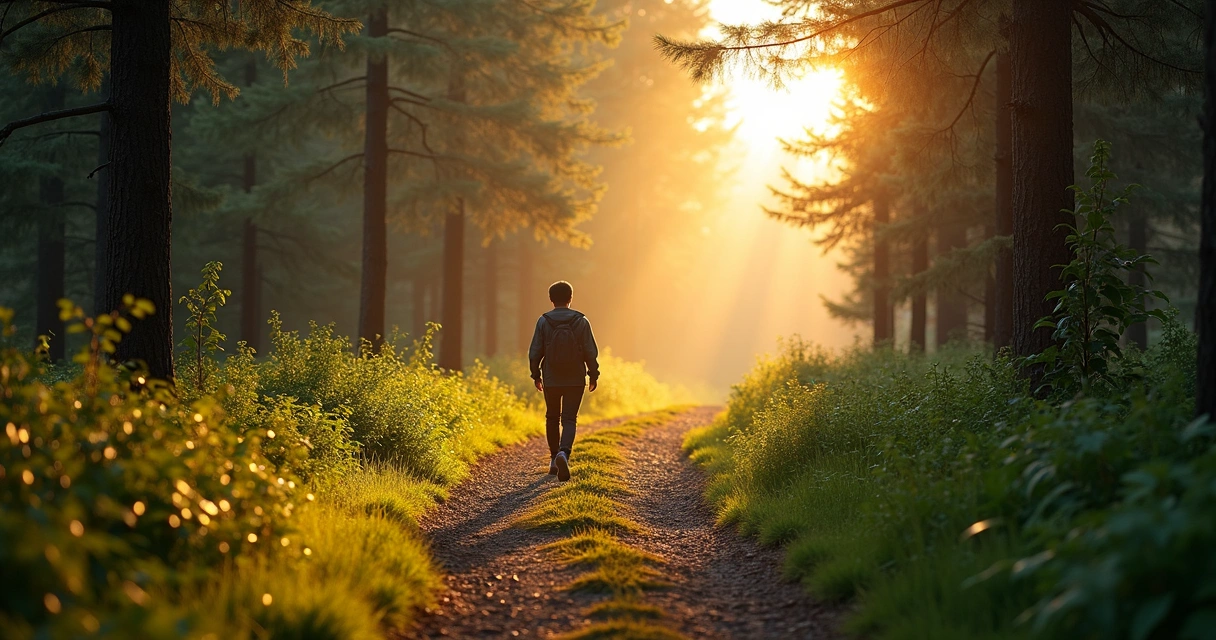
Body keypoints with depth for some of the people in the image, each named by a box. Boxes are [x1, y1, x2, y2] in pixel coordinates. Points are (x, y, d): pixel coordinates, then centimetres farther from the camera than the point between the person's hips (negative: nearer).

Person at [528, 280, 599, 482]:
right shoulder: (581, 321, -5)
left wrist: (535, 374, 9)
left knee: (552, 418, 17)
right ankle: (564, 452, -27)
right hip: (575, 380, -1)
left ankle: (554, 458, 23)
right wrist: (593, 375, 7)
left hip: (551, 380, 1)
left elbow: (535, 352, -3)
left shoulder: (543, 322, -5)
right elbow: (591, 352, -4)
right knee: (569, 419, -2)